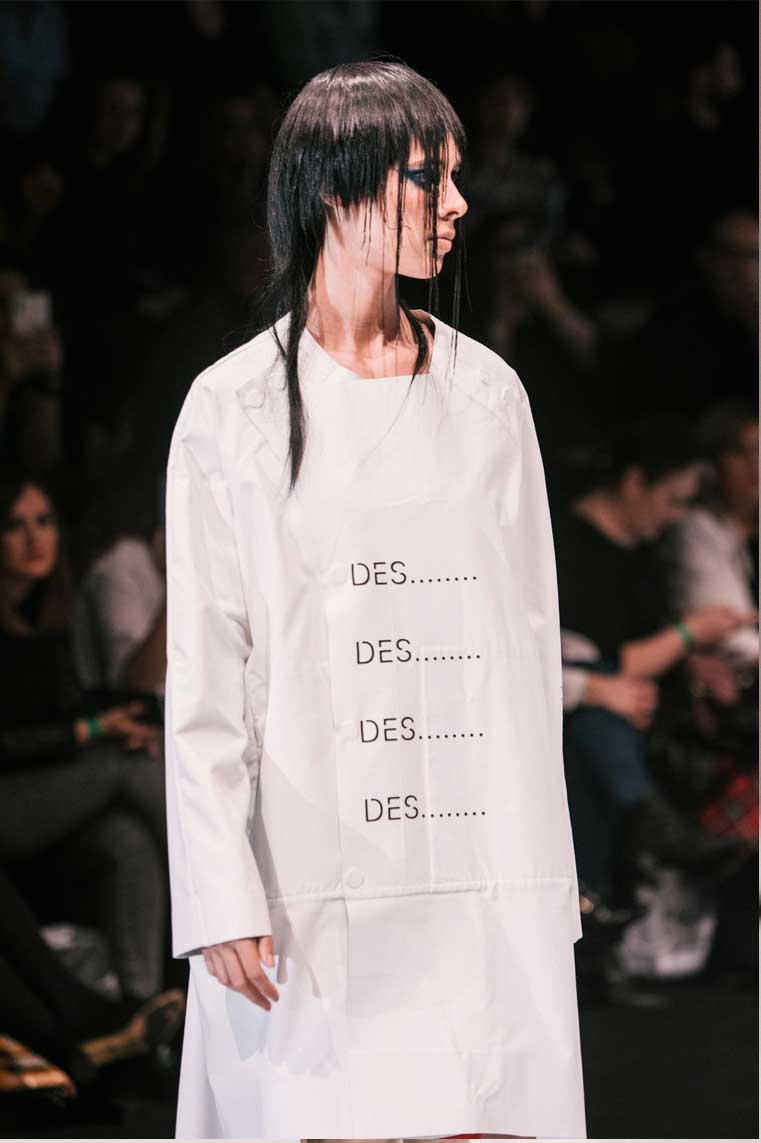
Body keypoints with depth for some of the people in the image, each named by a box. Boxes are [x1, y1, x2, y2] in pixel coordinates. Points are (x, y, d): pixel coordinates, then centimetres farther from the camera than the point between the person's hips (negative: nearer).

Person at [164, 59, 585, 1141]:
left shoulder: (487, 393, 11)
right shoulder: (235, 409, 2)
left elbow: (531, 647, 11)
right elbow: (203, 680, -1)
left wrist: (542, 873, 6)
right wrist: (224, 900, -10)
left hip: (486, 883, 3)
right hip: (314, 884, -2)